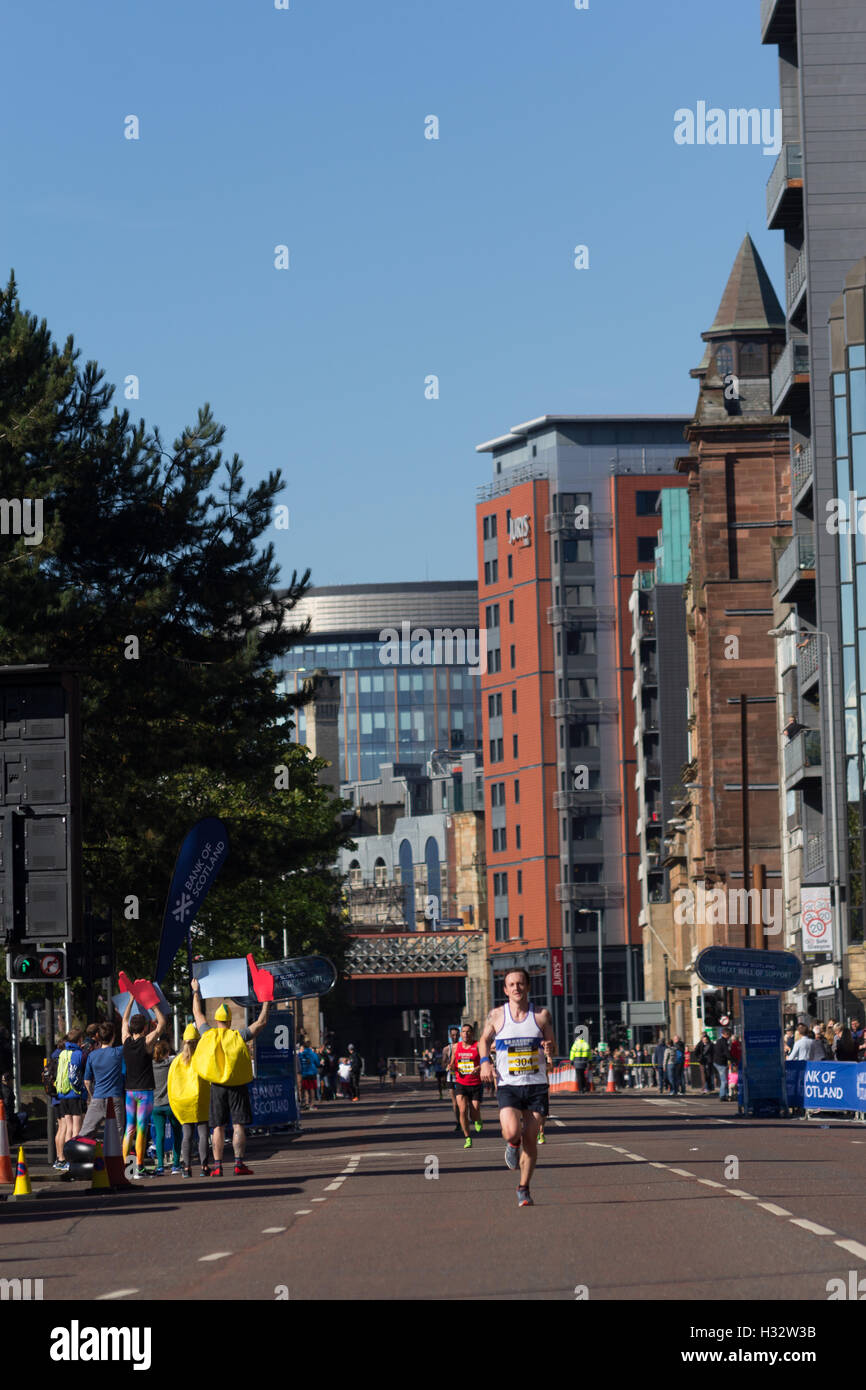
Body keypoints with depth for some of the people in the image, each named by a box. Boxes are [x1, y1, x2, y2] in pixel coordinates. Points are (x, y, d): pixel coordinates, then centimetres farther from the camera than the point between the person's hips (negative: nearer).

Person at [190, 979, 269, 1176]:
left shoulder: (208, 1034, 2)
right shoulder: (238, 1035, -4)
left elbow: (198, 1014, 17)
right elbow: (261, 1023, 3)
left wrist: (196, 992, 30)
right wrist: (266, 1003, 16)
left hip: (217, 1086, 2)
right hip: (238, 1086, -2)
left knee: (218, 1127, 4)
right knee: (238, 1125, -2)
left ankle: (217, 1166, 0)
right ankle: (239, 1163, -7)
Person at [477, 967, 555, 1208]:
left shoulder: (541, 1015, 2)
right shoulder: (496, 1016, 1)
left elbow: (551, 1049, 10)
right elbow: (485, 1040, 18)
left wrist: (549, 1051, -14)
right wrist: (485, 1060, 0)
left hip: (536, 1085, 1)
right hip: (508, 1086, -1)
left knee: (530, 1139, 0)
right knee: (512, 1132, -21)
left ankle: (524, 1188, 16)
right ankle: (512, 1145, 17)